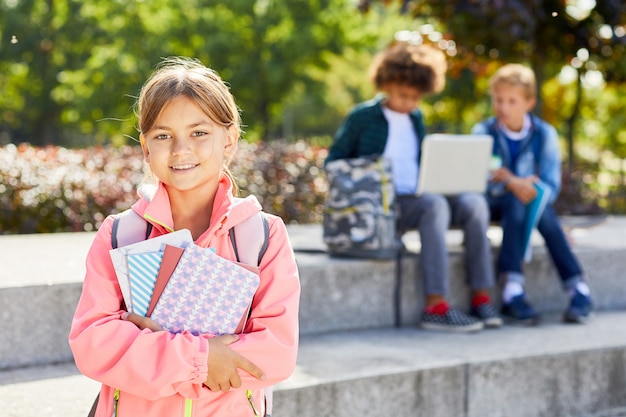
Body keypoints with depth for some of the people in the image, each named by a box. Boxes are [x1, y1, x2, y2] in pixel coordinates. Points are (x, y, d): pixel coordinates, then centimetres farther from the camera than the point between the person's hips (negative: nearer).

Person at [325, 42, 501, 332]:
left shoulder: (416, 119, 21)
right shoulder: (362, 117, 3)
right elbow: (333, 164, 4)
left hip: (415, 198, 6)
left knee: (473, 202, -21)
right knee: (434, 205, -35)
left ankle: (481, 297, -25)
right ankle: (435, 306, -41)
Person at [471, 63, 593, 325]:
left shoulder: (544, 134, -2)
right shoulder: (483, 132, -3)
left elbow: (551, 188, -12)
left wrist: (506, 178, -29)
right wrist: (512, 185, -36)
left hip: (533, 204, 1)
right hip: (495, 205, -1)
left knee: (543, 210, -32)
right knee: (515, 202, -33)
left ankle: (579, 291, -35)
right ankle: (512, 292, -43)